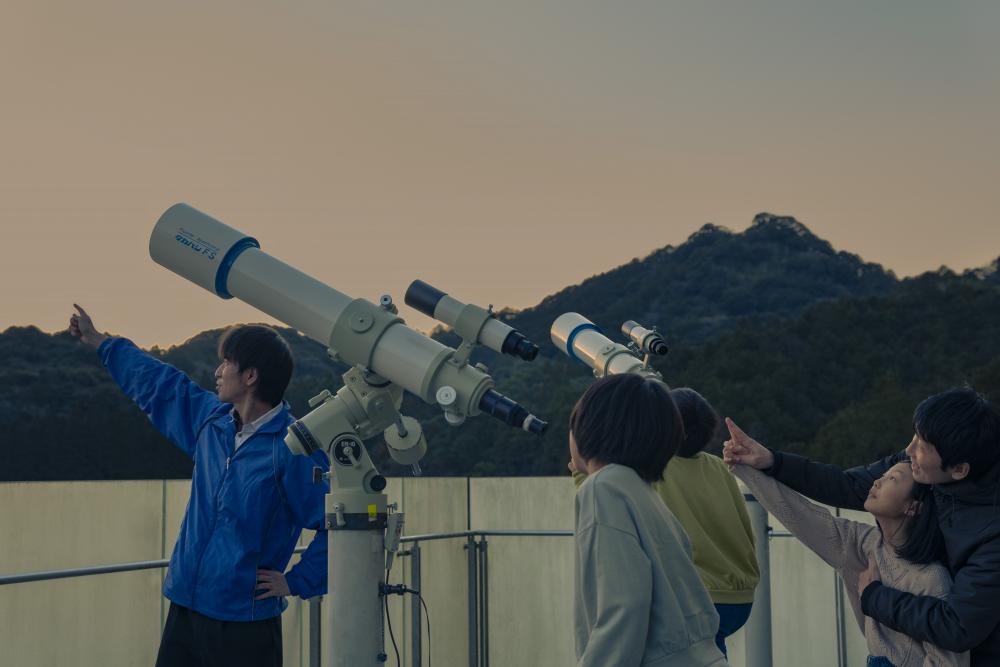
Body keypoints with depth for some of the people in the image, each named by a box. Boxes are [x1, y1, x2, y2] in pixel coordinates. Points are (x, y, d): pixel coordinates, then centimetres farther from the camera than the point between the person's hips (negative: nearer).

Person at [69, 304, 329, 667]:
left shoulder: (294, 448, -15)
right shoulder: (211, 419, 9)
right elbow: (158, 384, 25)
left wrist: (297, 582, -13)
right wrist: (98, 342, 36)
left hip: (245, 623, -7)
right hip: (185, 609, 7)